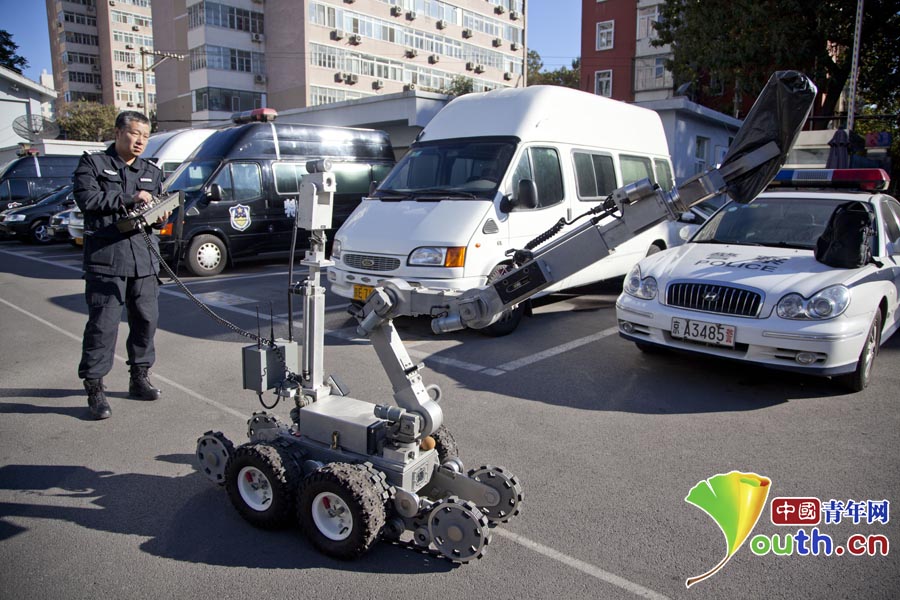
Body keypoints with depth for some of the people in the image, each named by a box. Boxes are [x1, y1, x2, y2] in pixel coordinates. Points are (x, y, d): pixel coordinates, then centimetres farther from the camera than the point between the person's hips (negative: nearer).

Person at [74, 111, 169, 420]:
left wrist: (160, 217, -1)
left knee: (146, 319, 8)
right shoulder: (93, 163, 5)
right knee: (103, 324, -6)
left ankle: (140, 377, 24)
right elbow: (86, 198, -10)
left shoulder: (152, 172, 20)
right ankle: (94, 388, 3)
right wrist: (129, 199, -13)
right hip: (106, 258, -5)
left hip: (144, 259, 5)